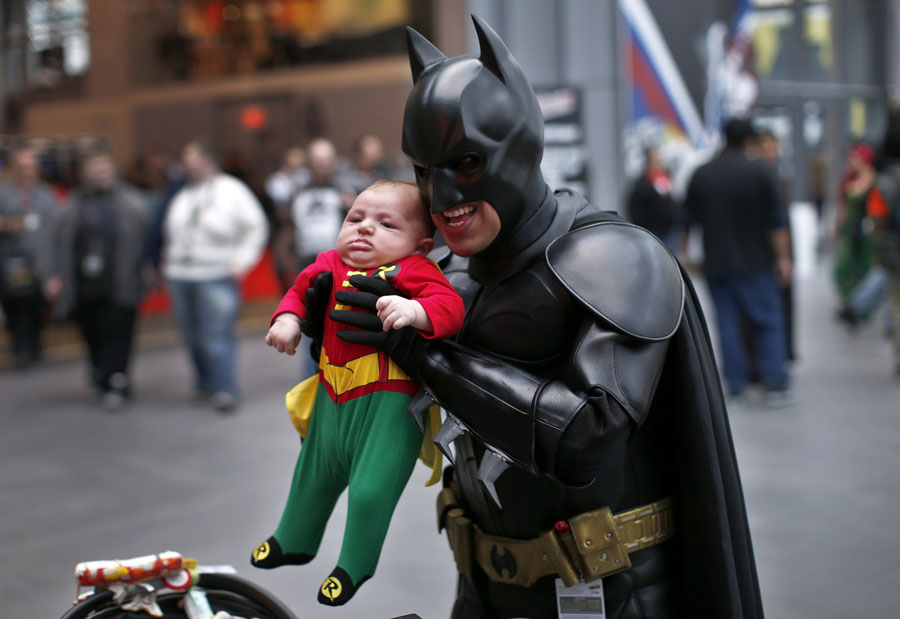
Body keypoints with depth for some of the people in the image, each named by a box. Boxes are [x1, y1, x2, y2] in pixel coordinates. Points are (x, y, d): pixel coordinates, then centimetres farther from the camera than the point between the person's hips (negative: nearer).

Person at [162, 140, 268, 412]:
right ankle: (204, 383, 23)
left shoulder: (231, 190, -2)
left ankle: (224, 389, -10)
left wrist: (241, 262, -9)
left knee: (217, 334, -13)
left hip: (217, 277, -6)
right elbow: (170, 233, 23)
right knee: (193, 336, 9)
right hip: (181, 277, 6)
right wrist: (169, 263, 14)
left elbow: (256, 227, -2)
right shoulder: (182, 196, 16)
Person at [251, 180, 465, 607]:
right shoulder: (329, 267, 2)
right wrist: (287, 318, -2)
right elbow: (300, 290, 17)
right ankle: (293, 543, 51)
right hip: (332, 396, 6)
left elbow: (449, 307, -26)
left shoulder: (414, 272, -14)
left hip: (387, 407, -6)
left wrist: (414, 310, -44)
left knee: (370, 490, -7)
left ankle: (354, 566, 21)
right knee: (314, 475, 25)